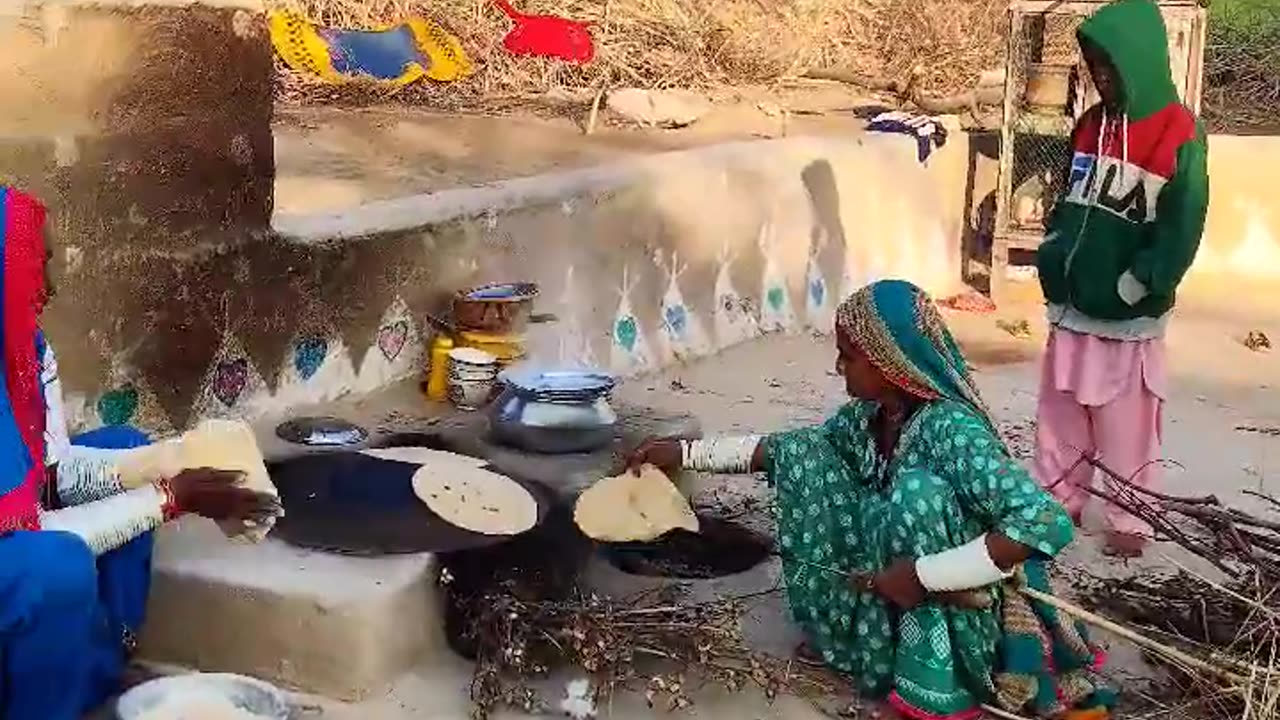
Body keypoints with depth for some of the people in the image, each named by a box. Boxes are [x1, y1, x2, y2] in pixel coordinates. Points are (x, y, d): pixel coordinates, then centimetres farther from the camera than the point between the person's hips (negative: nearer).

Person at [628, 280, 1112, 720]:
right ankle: (846, 632, 7)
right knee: (804, 457, -1)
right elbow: (783, 450, 13)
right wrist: (684, 453, 7)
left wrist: (923, 574, -35)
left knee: (916, 488, -32)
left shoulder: (950, 428, -26)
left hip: (961, 619, -7)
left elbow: (1049, 523, -37)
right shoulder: (866, 417, -3)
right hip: (897, 608, 7)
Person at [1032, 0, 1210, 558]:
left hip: (1129, 315, -6)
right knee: (1060, 414, 13)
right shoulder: (1092, 124, 7)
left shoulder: (1179, 136, -11)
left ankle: (1130, 523, 16)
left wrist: (1132, 287, -16)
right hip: (1072, 304, 6)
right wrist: (1053, 253, 2)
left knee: (1126, 427, 3)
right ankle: (1059, 501, 27)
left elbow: (1181, 230, -12)